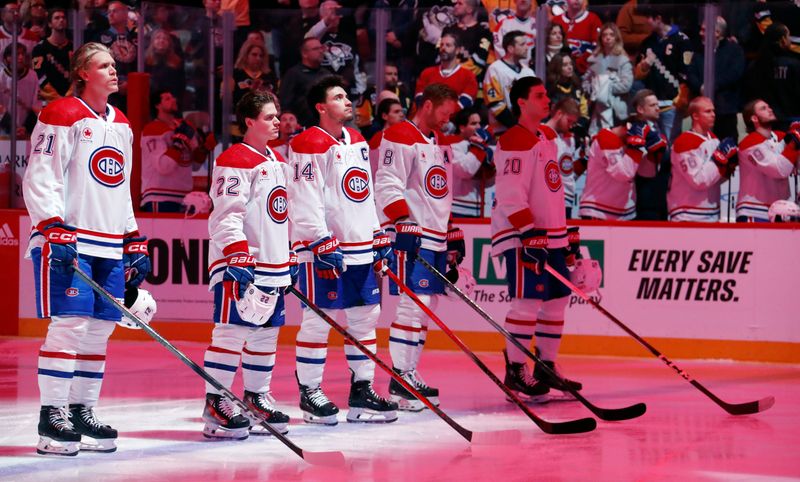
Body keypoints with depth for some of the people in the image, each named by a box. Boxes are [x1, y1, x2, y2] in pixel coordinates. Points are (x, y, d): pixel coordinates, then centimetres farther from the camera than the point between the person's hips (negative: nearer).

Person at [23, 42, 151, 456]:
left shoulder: (121, 126, 18)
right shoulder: (62, 116, -6)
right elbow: (40, 179, -11)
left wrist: (135, 242, 19)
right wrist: (55, 229, -21)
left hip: (110, 245, 8)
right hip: (67, 242, -8)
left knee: (99, 328, 5)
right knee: (70, 324, -12)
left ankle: (82, 413, 13)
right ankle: (52, 417, -8)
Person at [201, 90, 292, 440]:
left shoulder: (278, 162, 18)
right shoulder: (235, 161, -11)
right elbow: (227, 215, -18)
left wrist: (288, 263, 24)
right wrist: (239, 258, -25)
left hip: (274, 266, 9)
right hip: (240, 264, -9)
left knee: (267, 332, 12)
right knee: (232, 330, -11)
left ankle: (257, 398, 20)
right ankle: (216, 403, -10)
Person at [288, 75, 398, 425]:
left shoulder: (357, 141, 16)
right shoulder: (310, 145, -11)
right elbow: (306, 202, -16)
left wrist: (380, 239, 18)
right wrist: (323, 245, -20)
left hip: (362, 248, 8)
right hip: (324, 248, -8)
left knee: (366, 316, 9)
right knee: (319, 319, -5)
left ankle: (362, 390, 16)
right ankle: (309, 392, 3)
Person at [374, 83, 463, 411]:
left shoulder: (440, 143, 20)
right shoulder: (400, 138, -8)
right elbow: (388, 187, -16)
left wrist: (454, 236, 24)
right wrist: (404, 225, -23)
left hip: (435, 239, 9)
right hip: (410, 235, -9)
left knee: (427, 307, 9)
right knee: (414, 304, -14)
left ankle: (409, 374, 16)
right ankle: (400, 382, -12)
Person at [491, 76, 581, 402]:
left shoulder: (547, 138, 18)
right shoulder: (514, 142, -12)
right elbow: (510, 194, -21)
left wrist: (566, 235, 24)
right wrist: (529, 233, -27)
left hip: (550, 235, 10)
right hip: (521, 237, -10)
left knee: (557, 299, 9)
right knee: (529, 300, -13)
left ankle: (546, 368, 17)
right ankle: (515, 372, -7)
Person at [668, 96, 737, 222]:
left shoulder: (713, 139, 10)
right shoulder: (685, 142, -16)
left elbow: (717, 179, 14)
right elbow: (699, 180, -22)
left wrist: (729, 166, -5)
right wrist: (720, 159, -20)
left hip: (711, 215, 9)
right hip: (687, 217, -9)